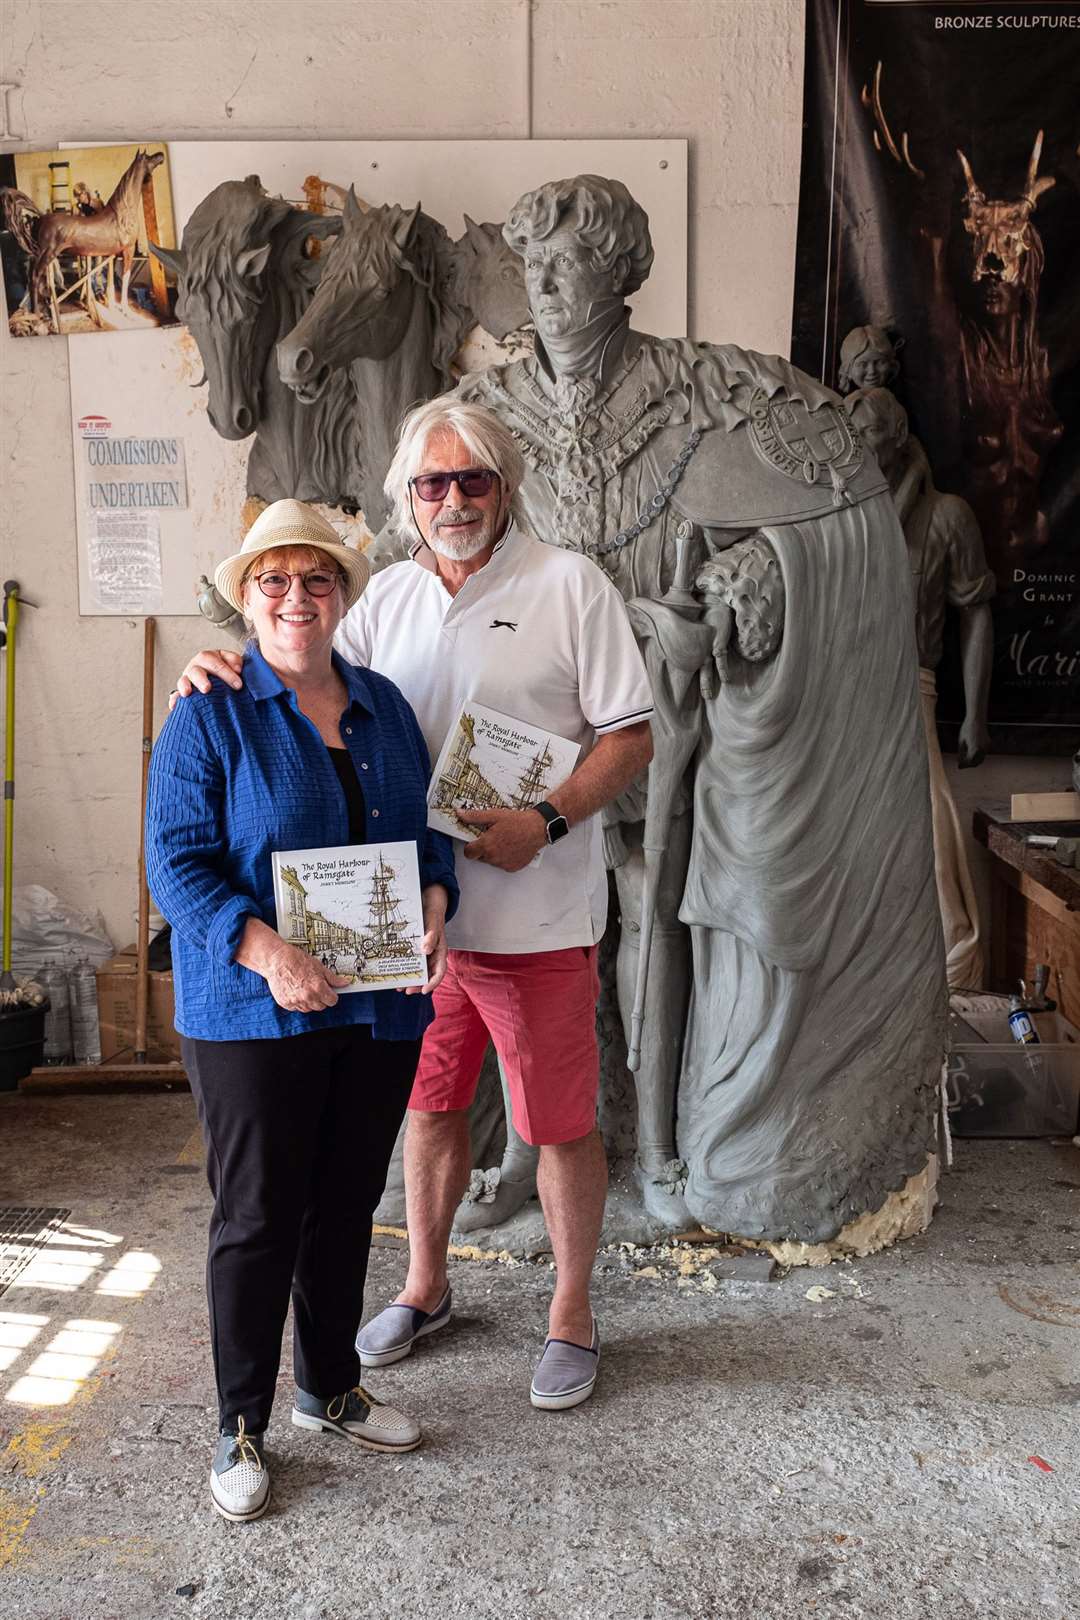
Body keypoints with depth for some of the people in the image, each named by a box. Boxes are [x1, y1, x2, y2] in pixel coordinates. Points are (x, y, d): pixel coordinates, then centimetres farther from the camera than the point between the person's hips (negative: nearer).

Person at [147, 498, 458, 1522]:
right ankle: (240, 1425, 23)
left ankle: (330, 1388, 36)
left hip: (381, 1008, 5)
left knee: (347, 1206, 16)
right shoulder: (210, 714, -6)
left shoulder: (384, 705, 10)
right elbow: (176, 862, -12)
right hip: (252, 1013, -5)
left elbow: (427, 831, 14)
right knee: (257, 1219, 5)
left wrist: (433, 912, -6)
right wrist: (268, 955, -24)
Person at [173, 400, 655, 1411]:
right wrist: (230, 672, -8)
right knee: (430, 1105, 18)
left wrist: (545, 821, -20)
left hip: (536, 915, -4)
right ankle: (425, 1287, 40)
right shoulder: (388, 597, 9)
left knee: (561, 1126, 7)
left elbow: (631, 737, -6)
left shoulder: (568, 585, -5)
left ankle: (572, 1315, 29)